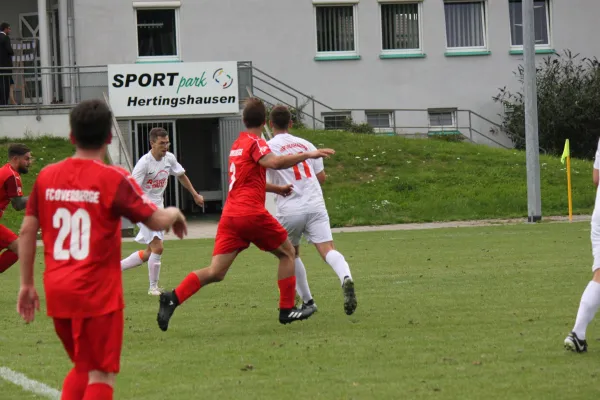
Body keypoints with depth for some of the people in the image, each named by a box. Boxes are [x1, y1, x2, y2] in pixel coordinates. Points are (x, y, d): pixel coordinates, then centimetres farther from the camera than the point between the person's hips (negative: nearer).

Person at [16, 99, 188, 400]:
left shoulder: (46, 176, 4)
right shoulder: (113, 179, -9)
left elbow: (27, 231, 6)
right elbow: (155, 220, -9)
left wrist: (27, 284, 13)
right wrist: (175, 214, 14)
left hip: (58, 293, 5)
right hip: (97, 293, -5)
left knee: (82, 367, 21)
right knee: (101, 375, 2)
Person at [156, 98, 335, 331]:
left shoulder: (237, 144, 21)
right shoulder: (255, 143, -3)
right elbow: (273, 162, -25)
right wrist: (308, 155, -23)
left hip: (229, 215, 6)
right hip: (252, 213, -6)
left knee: (216, 272, 0)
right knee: (287, 253, 15)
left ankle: (173, 298, -18)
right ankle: (287, 309, 13)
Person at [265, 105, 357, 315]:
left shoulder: (268, 147, 3)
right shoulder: (305, 144, 15)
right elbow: (322, 177, 20)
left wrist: (279, 188, 1)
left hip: (289, 210, -2)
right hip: (315, 205, 2)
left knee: (291, 254, 20)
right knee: (327, 249, -11)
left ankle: (307, 301, 21)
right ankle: (345, 278, -41)